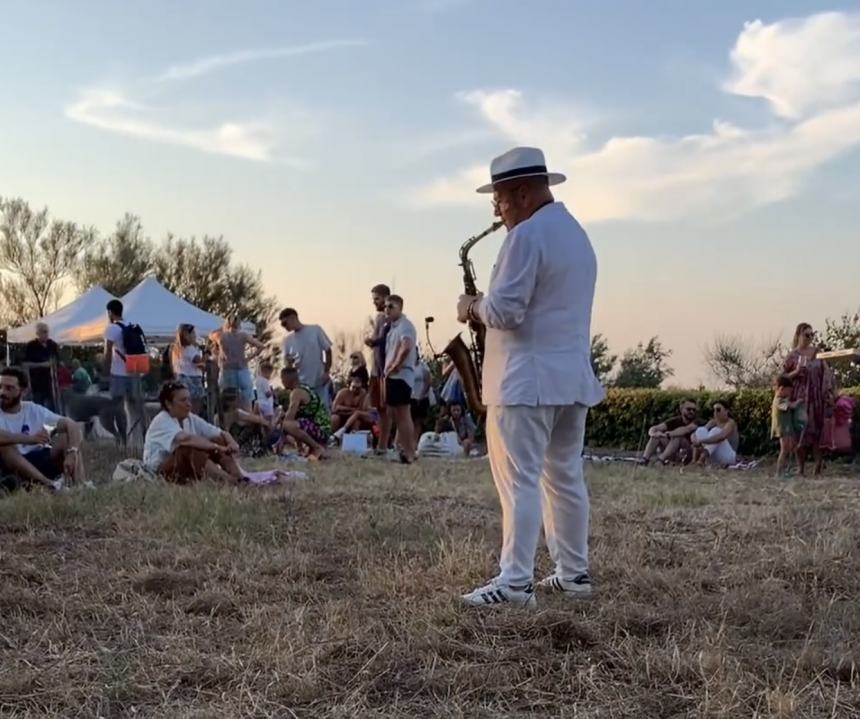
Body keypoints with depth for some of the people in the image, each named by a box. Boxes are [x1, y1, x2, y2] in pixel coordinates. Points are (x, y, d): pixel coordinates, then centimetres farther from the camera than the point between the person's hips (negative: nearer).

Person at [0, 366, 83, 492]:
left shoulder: (34, 410, 2)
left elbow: (72, 425, -8)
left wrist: (72, 453, -26)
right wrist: (30, 438, -35)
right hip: (13, 472, -2)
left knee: (68, 437, -16)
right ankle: (47, 483, -45)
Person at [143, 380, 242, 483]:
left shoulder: (192, 419, 5)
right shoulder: (161, 421, -17)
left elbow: (222, 433, 1)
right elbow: (185, 439, -36)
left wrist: (232, 443, -22)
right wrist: (217, 447, -37)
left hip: (189, 467, 8)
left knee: (220, 441, -10)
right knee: (189, 449, -35)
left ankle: (239, 480, -30)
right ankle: (229, 482, -46)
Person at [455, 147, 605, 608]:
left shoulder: (527, 235, -13)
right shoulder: (577, 233, 18)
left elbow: (504, 311, -20)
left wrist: (473, 308, 0)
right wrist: (485, 308, 16)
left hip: (527, 380, -10)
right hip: (572, 376, 10)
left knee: (519, 480, -9)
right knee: (566, 477, 13)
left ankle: (515, 582, -10)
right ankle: (574, 573, 18)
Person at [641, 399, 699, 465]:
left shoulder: (694, 423, -10)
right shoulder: (675, 421, 0)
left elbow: (686, 429, -36)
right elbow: (653, 429, -9)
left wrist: (668, 434, -42)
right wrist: (653, 433, -33)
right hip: (672, 454, 4)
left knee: (677, 437, -30)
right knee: (656, 436, -14)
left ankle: (661, 459, -40)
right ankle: (644, 459, -26)